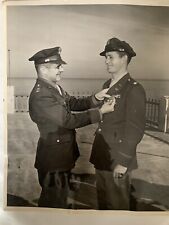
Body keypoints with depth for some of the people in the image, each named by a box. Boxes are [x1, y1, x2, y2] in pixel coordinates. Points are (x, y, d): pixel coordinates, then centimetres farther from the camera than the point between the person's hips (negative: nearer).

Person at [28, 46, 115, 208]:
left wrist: (96, 98, -9)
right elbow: (69, 120, -27)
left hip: (62, 155, 9)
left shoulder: (55, 87, 4)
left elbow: (74, 104, 7)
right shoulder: (40, 95, -26)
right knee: (54, 201, 11)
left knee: (60, 195, 27)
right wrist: (101, 112, -22)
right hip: (53, 158, -9)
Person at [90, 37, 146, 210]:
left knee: (117, 203, 11)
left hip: (117, 158, -7)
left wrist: (123, 162, -16)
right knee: (102, 198, 23)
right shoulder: (107, 85, 9)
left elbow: (135, 130, -17)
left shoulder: (134, 89, -15)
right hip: (101, 155, 7)